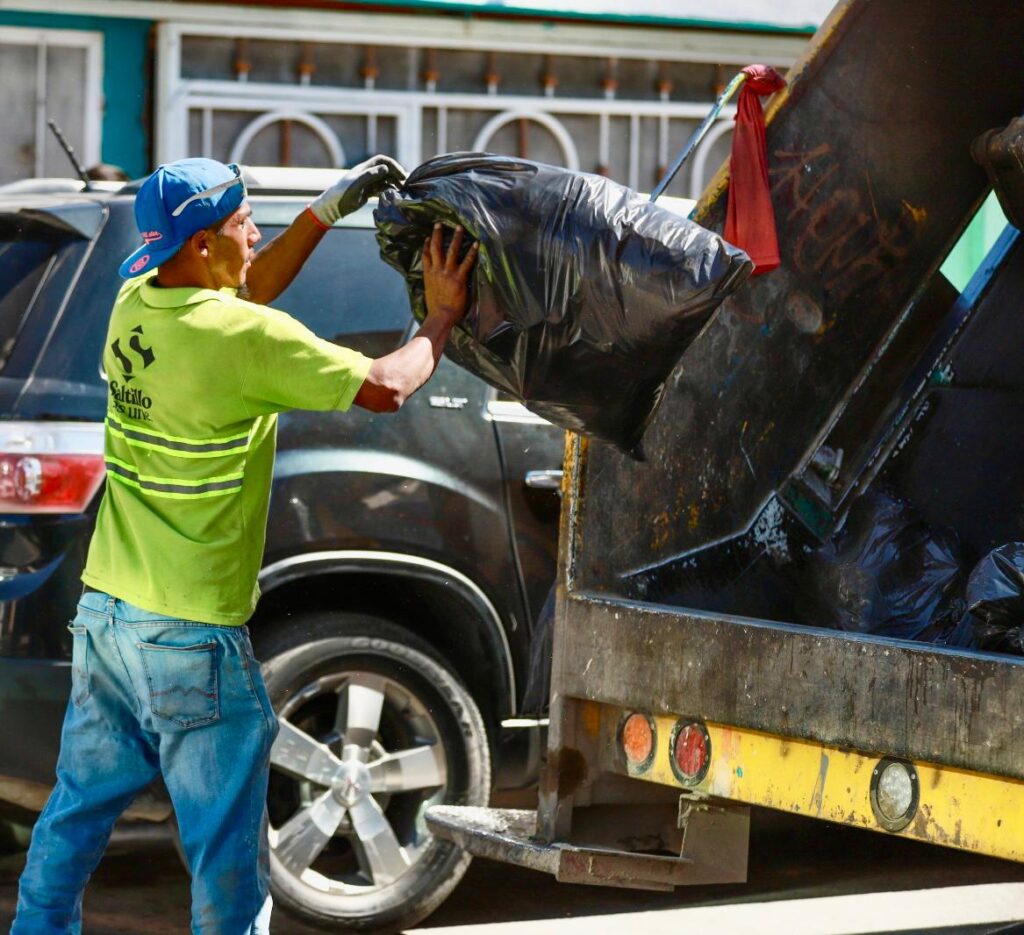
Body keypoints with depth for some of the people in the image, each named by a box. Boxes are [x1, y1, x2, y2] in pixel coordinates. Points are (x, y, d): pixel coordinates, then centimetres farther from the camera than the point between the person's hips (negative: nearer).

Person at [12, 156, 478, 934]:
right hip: (192, 636, -7)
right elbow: (385, 389, -11)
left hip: (106, 613, 7)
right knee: (227, 846, 3)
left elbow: (245, 291, 21)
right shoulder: (247, 339, -19)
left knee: (80, 811, 19)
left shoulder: (134, 306, 2)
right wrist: (441, 318, 5)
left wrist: (328, 209, 17)